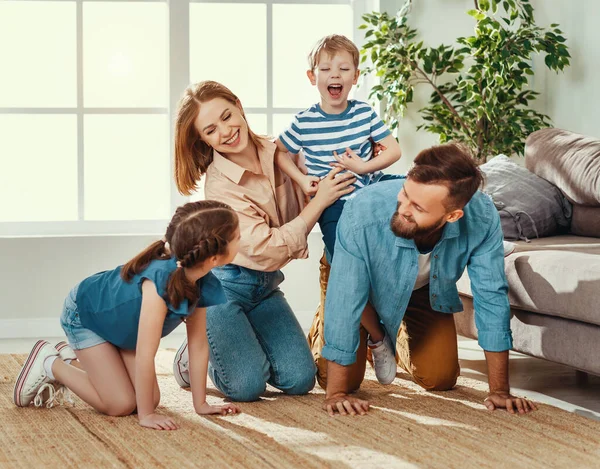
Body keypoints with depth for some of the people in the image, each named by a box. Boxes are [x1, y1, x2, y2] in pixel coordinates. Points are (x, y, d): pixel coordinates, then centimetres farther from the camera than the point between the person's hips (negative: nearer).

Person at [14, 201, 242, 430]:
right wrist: (146, 415, -35)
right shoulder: (160, 279, -45)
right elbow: (145, 355, -41)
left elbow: (198, 346, -11)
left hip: (119, 323, 7)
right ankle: (50, 364, 8)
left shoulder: (203, 284, -21)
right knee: (121, 404, -12)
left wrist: (200, 404, -10)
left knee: (150, 399, 2)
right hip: (84, 314, -7)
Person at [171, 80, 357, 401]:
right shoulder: (220, 186, -20)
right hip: (223, 287, -5)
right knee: (247, 386, -17)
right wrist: (320, 201, -23)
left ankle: (245, 347, 21)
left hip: (265, 286, 6)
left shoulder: (276, 152, -4)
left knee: (299, 380, -7)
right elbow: (267, 249, -24)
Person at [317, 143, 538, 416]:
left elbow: (491, 297, -26)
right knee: (346, 380, -7)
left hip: (426, 289, 2)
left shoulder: (481, 217, -37)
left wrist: (499, 390, -23)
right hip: (361, 284, -2)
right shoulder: (362, 214, -44)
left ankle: (401, 341, 35)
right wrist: (336, 394, -33)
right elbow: (344, 305, -37)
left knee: (439, 380, 1)